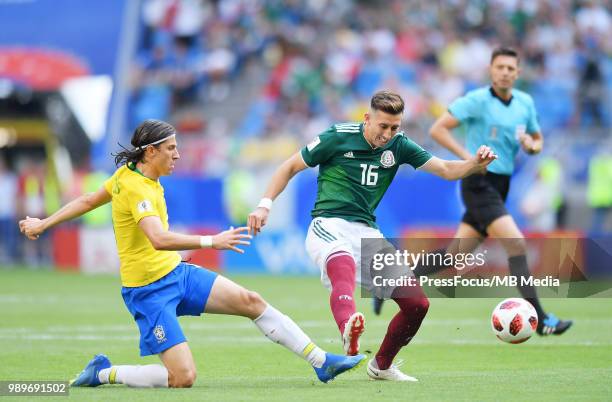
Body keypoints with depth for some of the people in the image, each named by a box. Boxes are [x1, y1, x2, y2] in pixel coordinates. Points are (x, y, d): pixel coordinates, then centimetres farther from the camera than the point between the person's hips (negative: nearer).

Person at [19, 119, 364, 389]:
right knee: (183, 378, -16)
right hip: (149, 290, -10)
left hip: (176, 273, 10)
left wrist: (43, 224, 28)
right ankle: (102, 373, 2)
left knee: (252, 301, 0)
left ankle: (322, 362, 5)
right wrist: (211, 242, -43)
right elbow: (159, 239, -40)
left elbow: (87, 201, 16)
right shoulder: (136, 188, -24)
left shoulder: (128, 173, 5)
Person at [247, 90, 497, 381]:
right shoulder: (338, 137, -4)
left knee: (417, 303, 1)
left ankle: (381, 366, 25)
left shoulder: (398, 146, 8)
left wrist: (475, 164, -17)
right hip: (329, 225, -6)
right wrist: (265, 205, -5)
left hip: (367, 233, 6)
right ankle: (349, 331, -73)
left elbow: (447, 170, 4)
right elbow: (291, 167, 5)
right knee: (344, 271, -41)